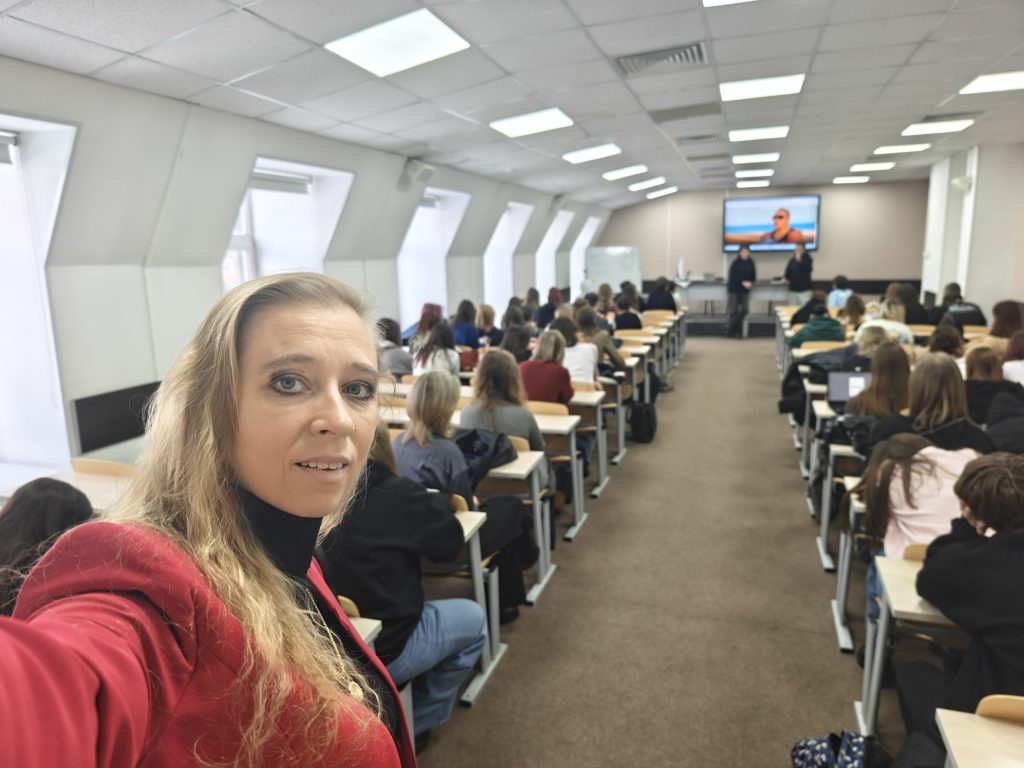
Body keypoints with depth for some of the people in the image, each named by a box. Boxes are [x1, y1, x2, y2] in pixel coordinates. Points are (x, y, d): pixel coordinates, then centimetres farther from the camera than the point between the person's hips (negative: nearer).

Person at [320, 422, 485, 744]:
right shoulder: (397, 494, -18)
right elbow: (451, 542, -5)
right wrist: (431, 504, 12)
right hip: (381, 651, -6)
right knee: (473, 619, 18)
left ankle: (408, 718, 38)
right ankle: (417, 722, 28)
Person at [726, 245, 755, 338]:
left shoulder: (750, 262, 2)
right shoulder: (735, 263, -9)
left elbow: (753, 275, 7)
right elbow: (732, 276, -13)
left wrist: (750, 283, -12)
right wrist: (742, 283, -22)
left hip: (745, 290, 4)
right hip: (734, 289, -4)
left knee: (744, 309, -4)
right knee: (733, 310, -1)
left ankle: (730, 328, 10)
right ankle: (731, 331, 10)